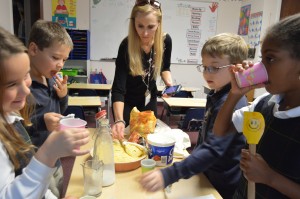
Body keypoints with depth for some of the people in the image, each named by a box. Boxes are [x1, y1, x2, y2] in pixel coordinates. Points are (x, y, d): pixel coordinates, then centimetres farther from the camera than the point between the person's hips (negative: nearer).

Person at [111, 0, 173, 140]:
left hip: (149, 100, 4)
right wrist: (119, 120, -46)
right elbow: (118, 88, -33)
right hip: (127, 101, -3)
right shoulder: (126, 46, -30)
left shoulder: (165, 41, -17)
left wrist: (169, 83, -17)